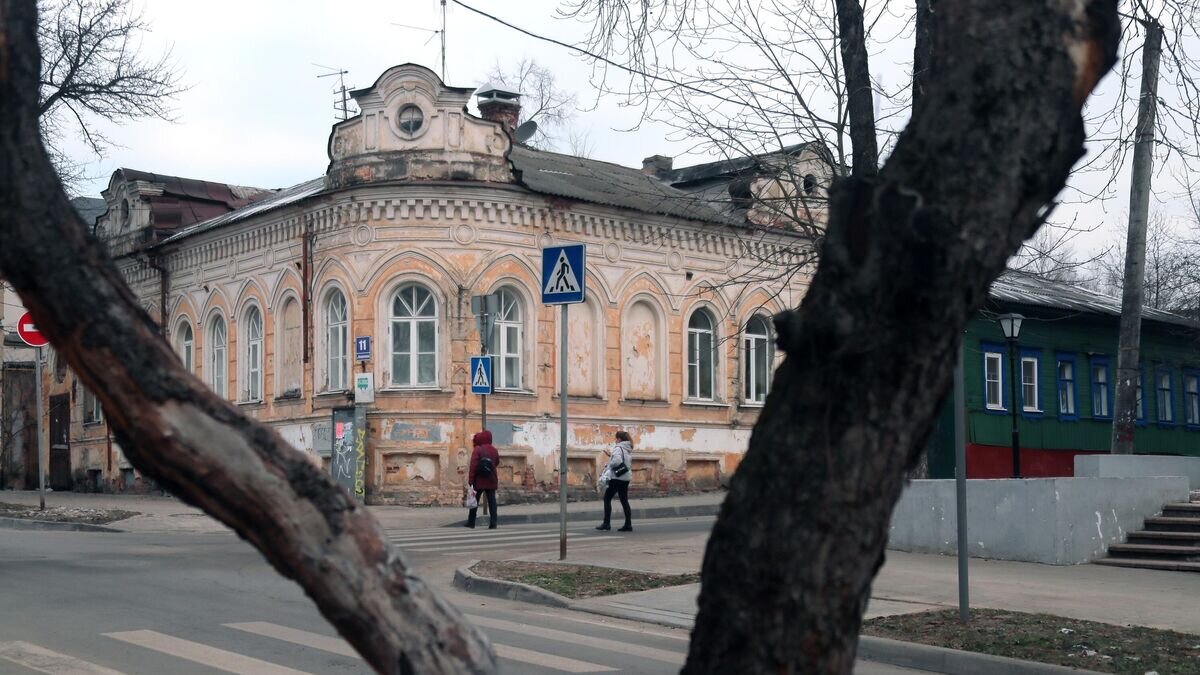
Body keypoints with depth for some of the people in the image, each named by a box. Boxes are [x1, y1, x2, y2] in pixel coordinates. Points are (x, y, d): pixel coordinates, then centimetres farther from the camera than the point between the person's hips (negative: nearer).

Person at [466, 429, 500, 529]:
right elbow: (497, 463, 16)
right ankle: (493, 523, -5)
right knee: (492, 502, 2)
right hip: (491, 481, 3)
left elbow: (473, 466, -15)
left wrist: (470, 482, -14)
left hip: (479, 481, -3)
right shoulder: (494, 450, 4)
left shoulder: (477, 450, -11)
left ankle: (471, 522, 15)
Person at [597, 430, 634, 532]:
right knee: (624, 500, 9)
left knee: (607, 498, 2)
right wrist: (611, 455, 18)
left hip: (617, 477, -8)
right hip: (626, 478, 8)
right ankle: (628, 524, 5)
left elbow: (617, 461, -26)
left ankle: (606, 523, 0)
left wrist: (608, 466, -8)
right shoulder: (629, 449, 13)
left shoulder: (618, 448, -14)